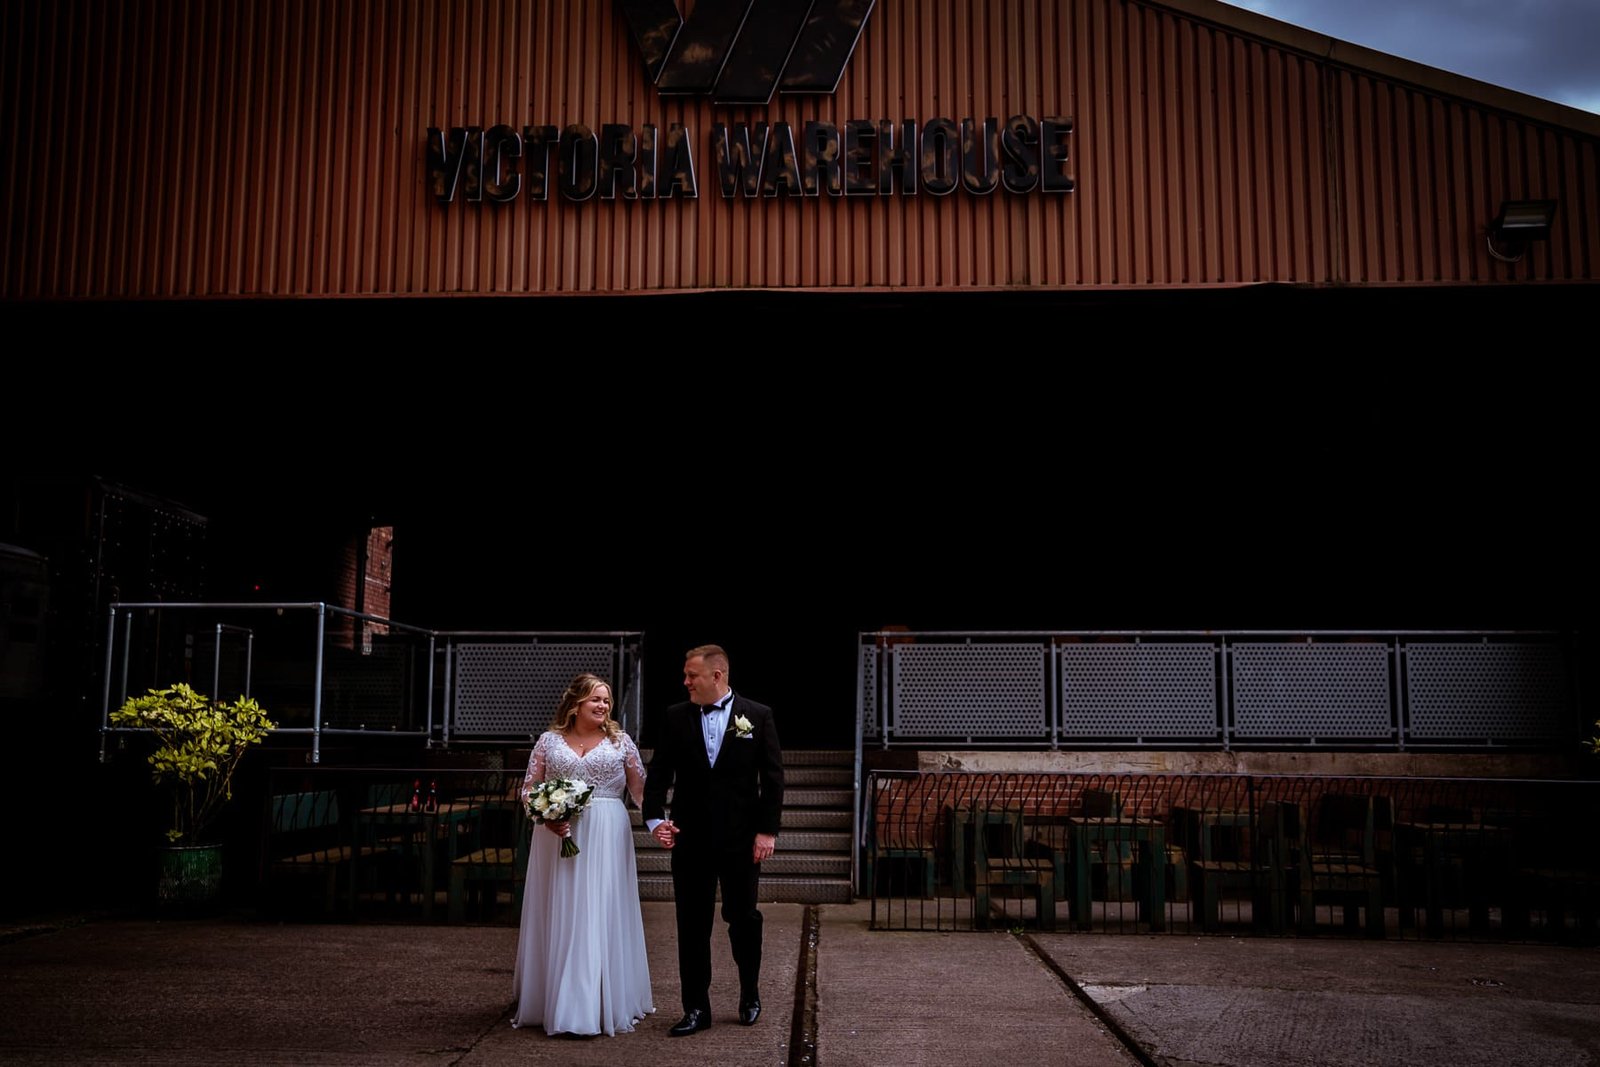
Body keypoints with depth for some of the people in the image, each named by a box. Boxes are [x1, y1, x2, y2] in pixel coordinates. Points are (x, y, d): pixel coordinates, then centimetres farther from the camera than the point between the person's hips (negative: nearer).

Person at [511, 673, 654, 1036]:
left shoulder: (620, 741, 6)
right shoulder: (550, 741, 6)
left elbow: (642, 790, 4)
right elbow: (528, 790, 6)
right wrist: (547, 816, -12)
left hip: (606, 839, -1)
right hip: (558, 835, 1)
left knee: (603, 914, 0)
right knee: (558, 916, 5)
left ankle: (606, 1003, 6)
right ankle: (551, 1001, 18)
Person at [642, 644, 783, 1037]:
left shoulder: (758, 716, -3)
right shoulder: (676, 716, 3)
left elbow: (773, 777, -3)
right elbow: (659, 772, 3)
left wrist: (767, 830, -7)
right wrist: (655, 819, -10)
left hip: (741, 838, -1)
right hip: (690, 838, 2)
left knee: (743, 917, 10)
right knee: (692, 924, 5)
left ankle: (750, 994, 32)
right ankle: (696, 1008, 15)